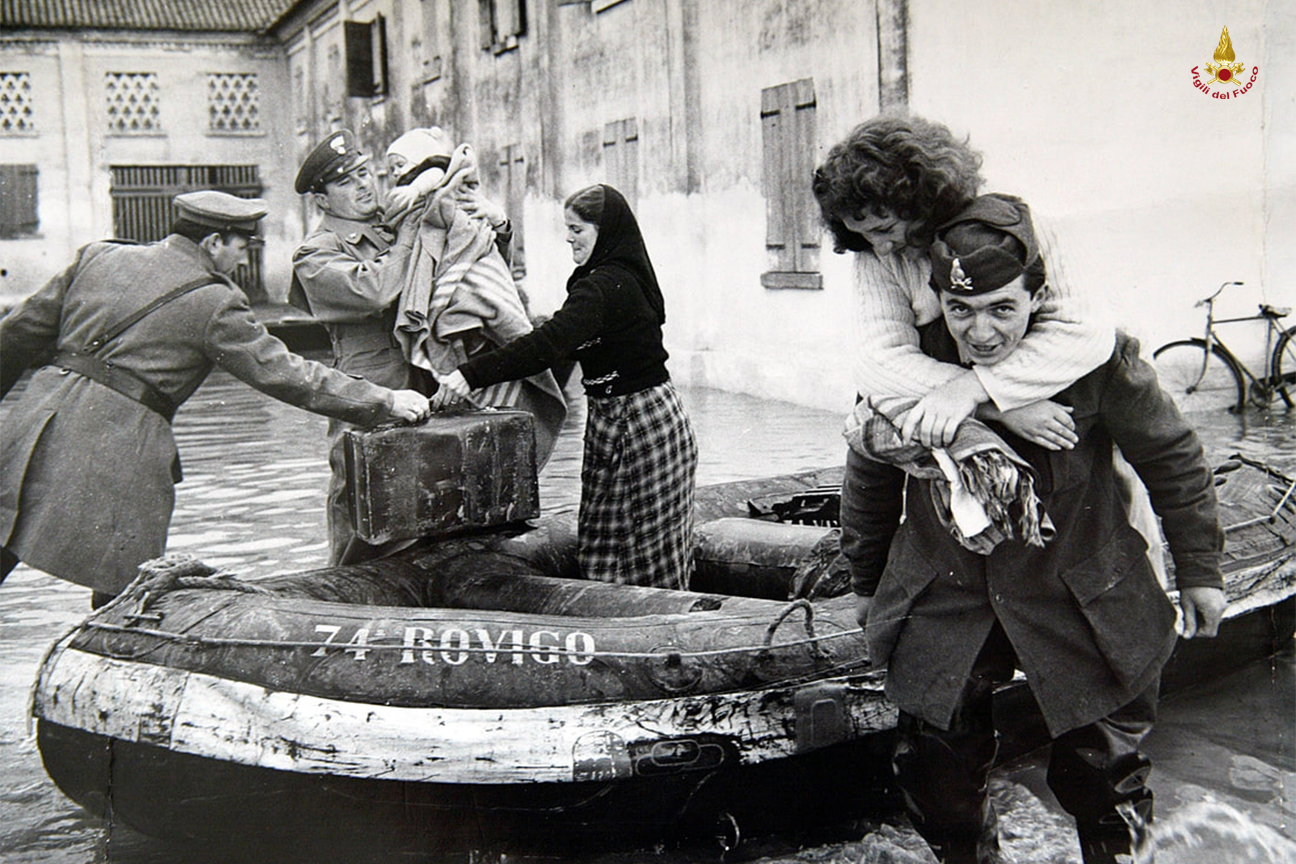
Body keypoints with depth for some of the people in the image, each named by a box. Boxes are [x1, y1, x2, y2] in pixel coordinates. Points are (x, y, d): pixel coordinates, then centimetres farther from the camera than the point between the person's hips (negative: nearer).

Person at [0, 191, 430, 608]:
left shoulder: (97, 256, 13)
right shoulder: (213, 304, -3)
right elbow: (285, 374, -3)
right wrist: (386, 402, 1)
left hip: (41, 412, 6)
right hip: (117, 446, -6)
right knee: (121, 590, 6)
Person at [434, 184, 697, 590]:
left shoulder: (605, 286, -19)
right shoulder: (622, 276, 13)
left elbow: (550, 343, -31)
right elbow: (561, 340, 17)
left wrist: (472, 375, -35)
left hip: (636, 424, -10)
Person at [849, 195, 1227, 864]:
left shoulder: (1096, 357, -22)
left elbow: (1172, 460, -5)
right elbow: (875, 477, 3)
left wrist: (1199, 571, 2)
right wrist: (869, 584, 13)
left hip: (1083, 604, -1)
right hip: (943, 602, 2)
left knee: (1104, 781, 11)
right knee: (937, 781, 9)